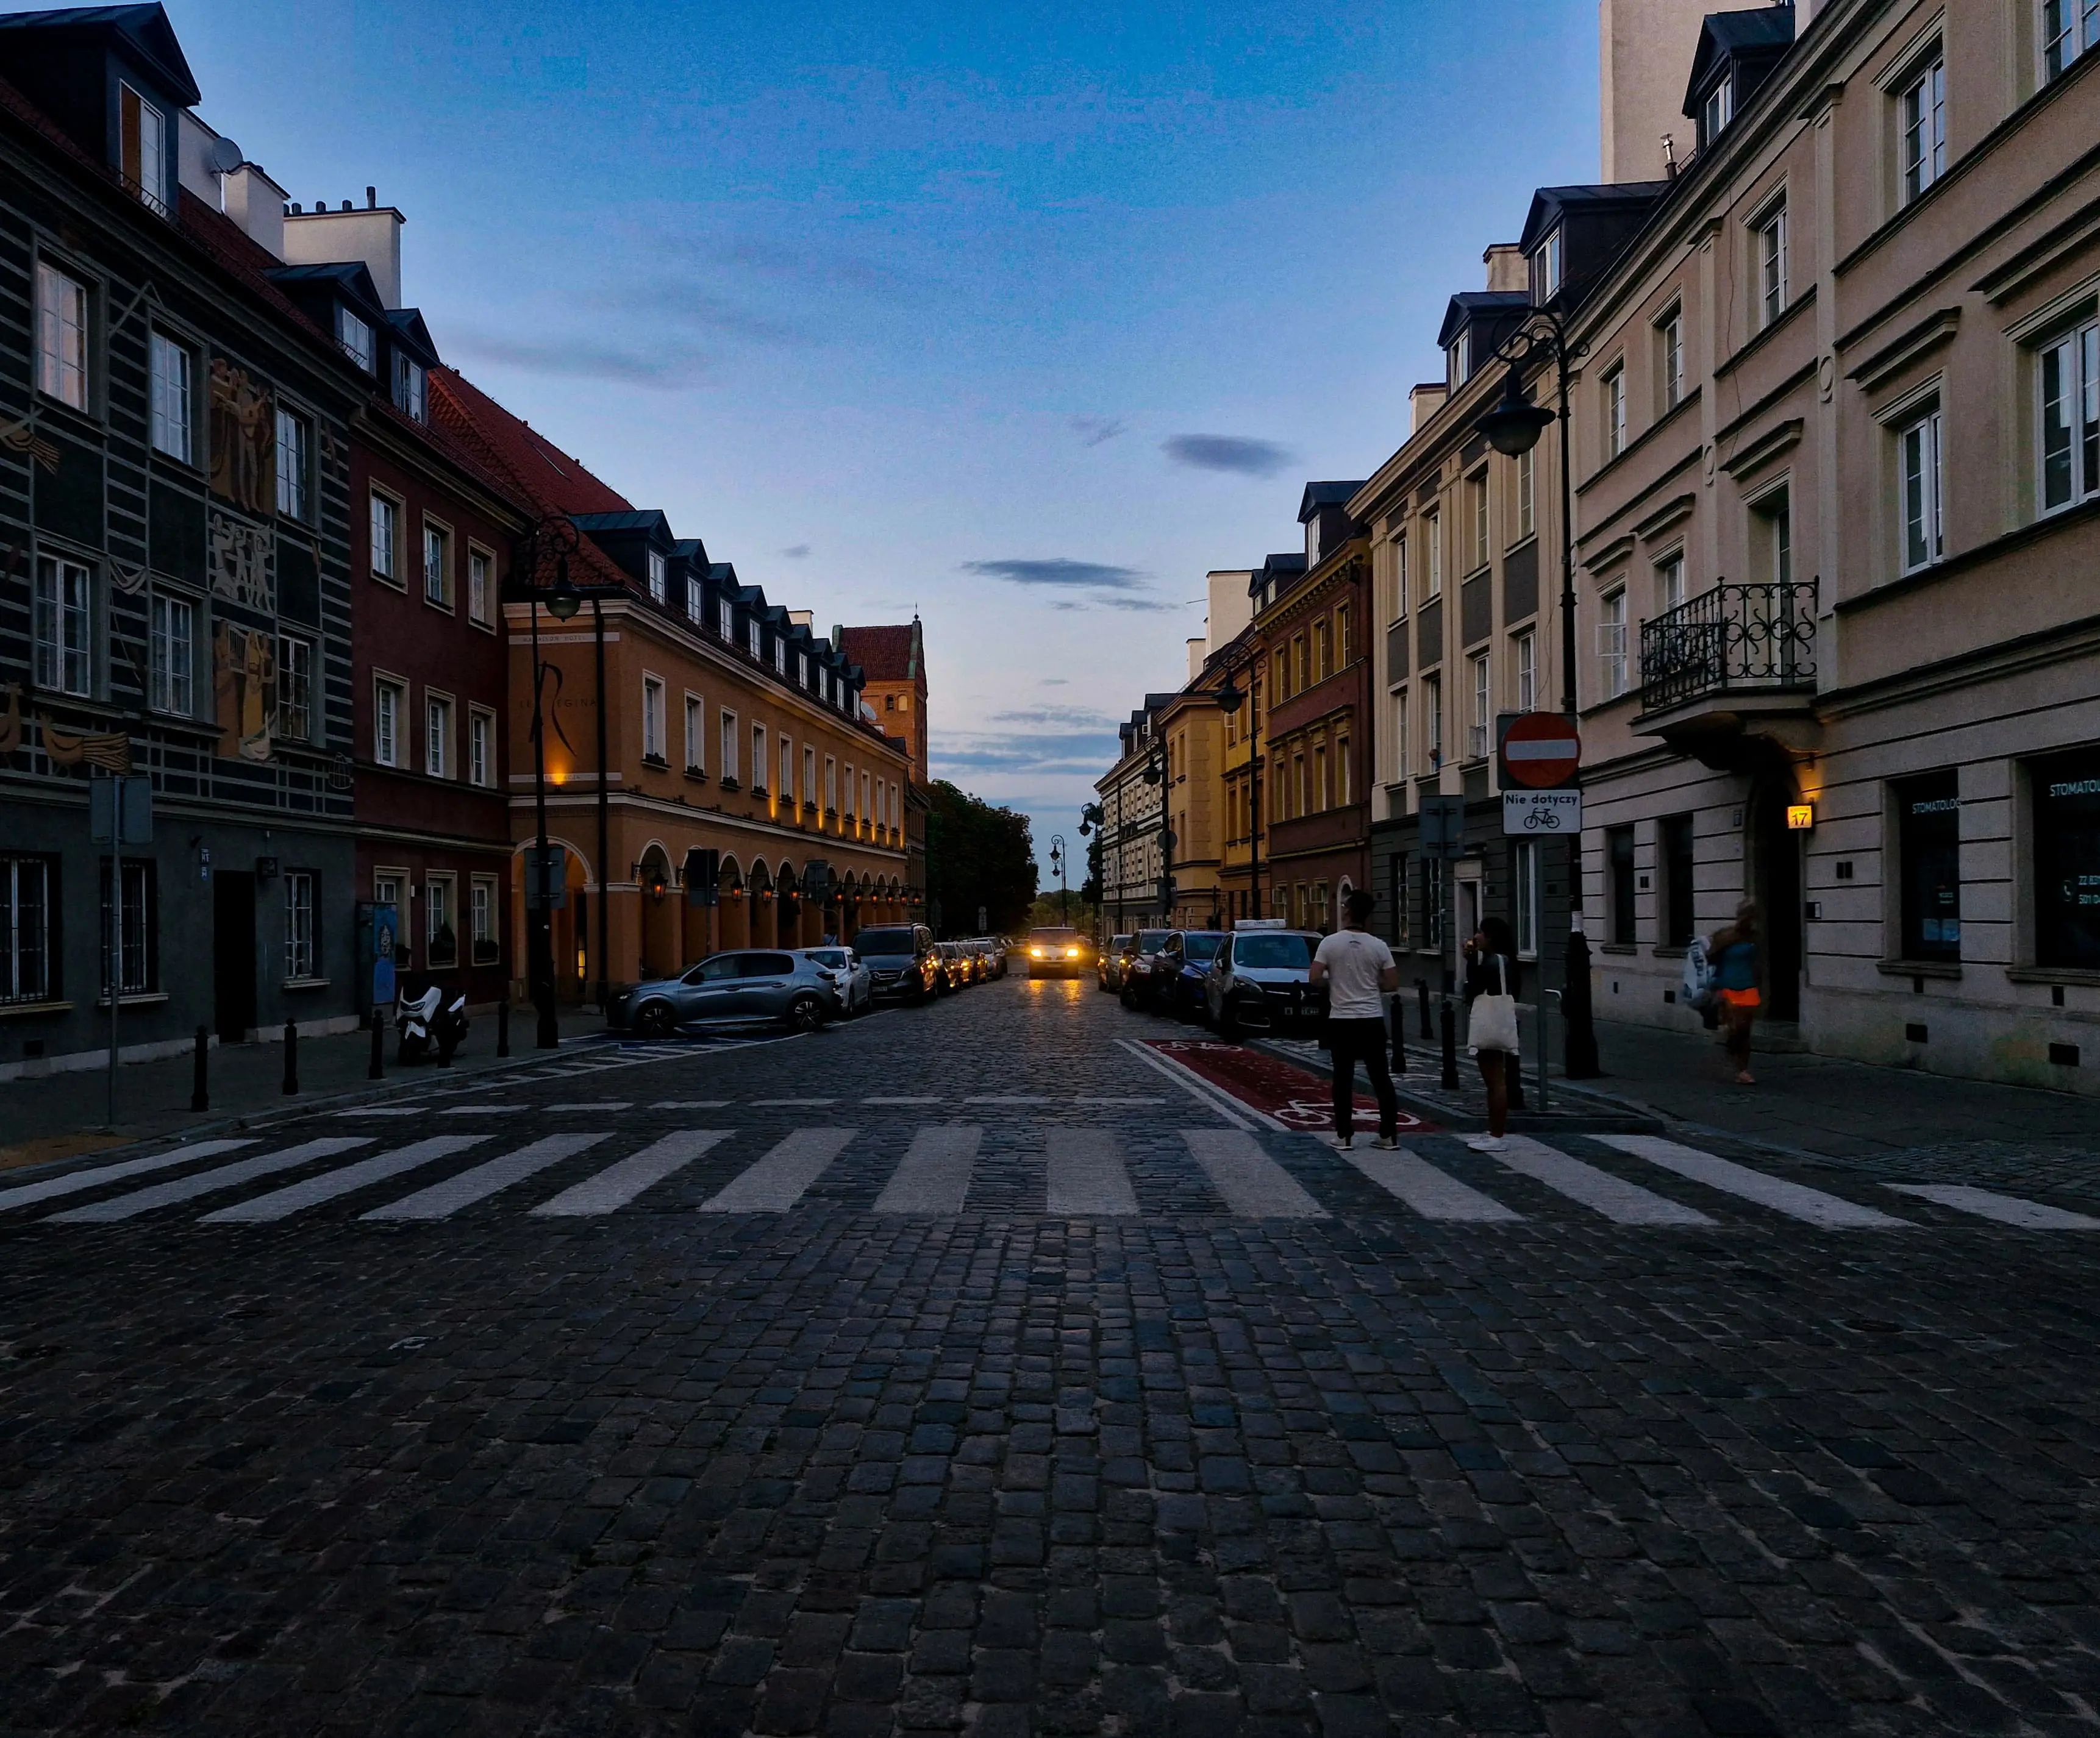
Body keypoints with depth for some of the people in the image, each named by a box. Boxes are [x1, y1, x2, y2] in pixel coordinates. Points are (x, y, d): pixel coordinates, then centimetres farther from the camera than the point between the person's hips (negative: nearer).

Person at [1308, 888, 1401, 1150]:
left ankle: (1344, 1136, 6)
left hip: (1341, 1020, -1)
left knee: (1343, 1080, 5)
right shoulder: (1378, 946, -2)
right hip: (1372, 1020, 2)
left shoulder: (1330, 943, -7)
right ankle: (1389, 1135, 11)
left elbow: (1314, 979, -10)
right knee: (1381, 1079, 9)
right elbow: (1392, 984, 0)